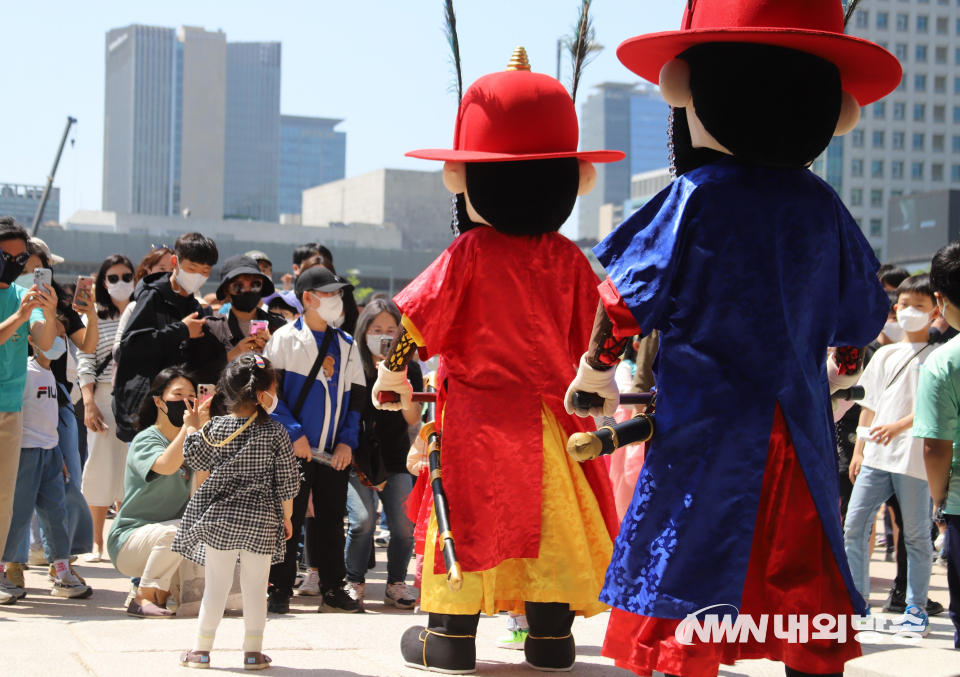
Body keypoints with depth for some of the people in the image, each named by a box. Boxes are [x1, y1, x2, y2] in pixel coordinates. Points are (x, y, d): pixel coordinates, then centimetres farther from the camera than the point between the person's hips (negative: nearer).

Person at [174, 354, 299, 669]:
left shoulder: (214, 429, -5)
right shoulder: (276, 433, -8)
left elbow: (196, 461, 7)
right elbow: (287, 483, -3)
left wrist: (192, 428, 20)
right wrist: (286, 517, 10)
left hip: (218, 519, 1)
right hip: (262, 520, -1)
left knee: (216, 584, 8)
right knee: (255, 587, 8)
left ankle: (202, 649, 13)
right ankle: (253, 651, 10)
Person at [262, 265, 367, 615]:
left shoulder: (346, 345, 13)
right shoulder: (284, 339, -2)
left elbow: (356, 396, 14)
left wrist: (348, 441, 2)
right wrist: (293, 433, -14)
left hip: (334, 454, 5)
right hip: (293, 450, -4)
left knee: (332, 520, 9)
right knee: (287, 520, -2)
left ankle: (333, 590, 16)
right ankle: (280, 591, 4)